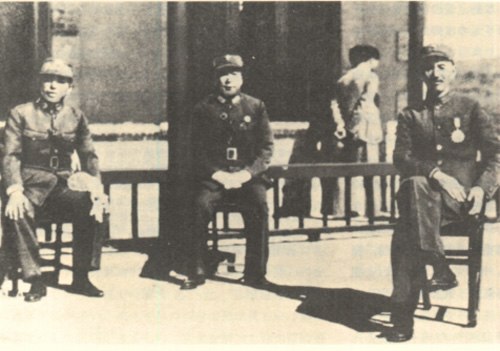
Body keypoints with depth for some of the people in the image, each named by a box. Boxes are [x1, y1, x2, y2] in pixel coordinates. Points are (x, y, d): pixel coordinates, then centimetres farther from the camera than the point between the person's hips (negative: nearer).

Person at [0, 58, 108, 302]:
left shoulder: (76, 117, 11)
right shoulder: (21, 114, 4)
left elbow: (89, 156, 6)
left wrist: (96, 186, -15)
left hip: (62, 186, 2)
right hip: (30, 185, -2)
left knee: (91, 207, -29)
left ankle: (81, 278, -16)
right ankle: (35, 280, -23)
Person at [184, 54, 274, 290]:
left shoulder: (255, 107, 9)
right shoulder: (203, 109, 8)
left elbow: (266, 147, 5)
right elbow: (198, 150, 4)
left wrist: (246, 174, -11)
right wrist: (218, 174, -12)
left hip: (247, 174, 0)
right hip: (213, 175, 0)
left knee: (259, 205, -29)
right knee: (202, 204, -29)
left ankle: (255, 273, -18)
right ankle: (196, 272, -17)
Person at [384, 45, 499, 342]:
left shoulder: (471, 109, 14)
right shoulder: (411, 115, 18)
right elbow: (401, 157, 4)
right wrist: (436, 174, -14)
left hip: (461, 197, -2)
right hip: (422, 193, 3)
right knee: (414, 185, -36)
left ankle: (403, 311, -28)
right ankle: (440, 270, -31)